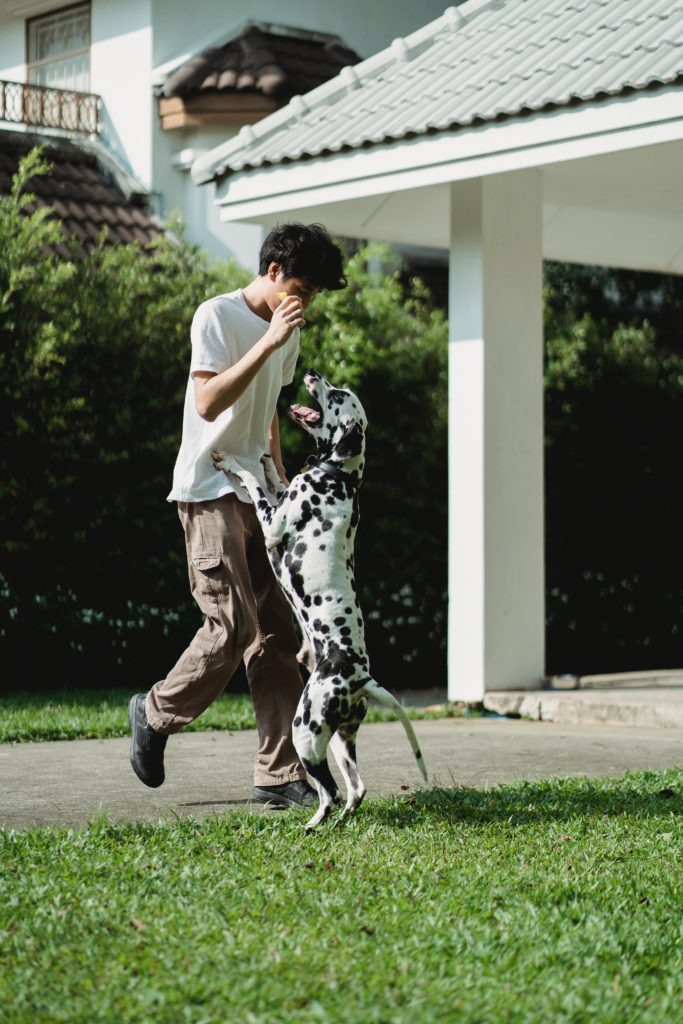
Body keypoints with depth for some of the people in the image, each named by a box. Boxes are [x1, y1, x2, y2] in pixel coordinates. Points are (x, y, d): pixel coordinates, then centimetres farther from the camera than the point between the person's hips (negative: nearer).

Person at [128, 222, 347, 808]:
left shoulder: (287, 332, 14)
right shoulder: (217, 316, -9)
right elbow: (208, 403, -21)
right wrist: (269, 343, -23)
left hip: (257, 494, 8)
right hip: (210, 490, -7)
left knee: (276, 633, 0)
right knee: (233, 625, -15)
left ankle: (281, 773, 1)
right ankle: (156, 715, 10)